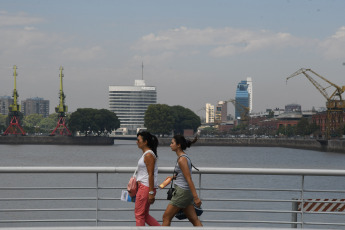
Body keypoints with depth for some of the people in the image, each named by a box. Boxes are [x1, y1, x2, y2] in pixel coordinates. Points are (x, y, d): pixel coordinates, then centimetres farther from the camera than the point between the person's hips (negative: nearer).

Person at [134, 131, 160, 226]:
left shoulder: (149, 155, -15)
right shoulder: (146, 154, 16)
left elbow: (151, 175, -19)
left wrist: (151, 192, -21)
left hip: (146, 187, -10)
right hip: (143, 186, 10)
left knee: (139, 214, -2)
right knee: (144, 214, 13)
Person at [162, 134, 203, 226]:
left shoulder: (182, 159, -16)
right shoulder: (184, 157, 13)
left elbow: (189, 179, -20)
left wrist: (196, 197, -22)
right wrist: (173, 177, 9)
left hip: (182, 192, -9)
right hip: (186, 192, 10)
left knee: (166, 217, 2)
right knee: (194, 219, 7)